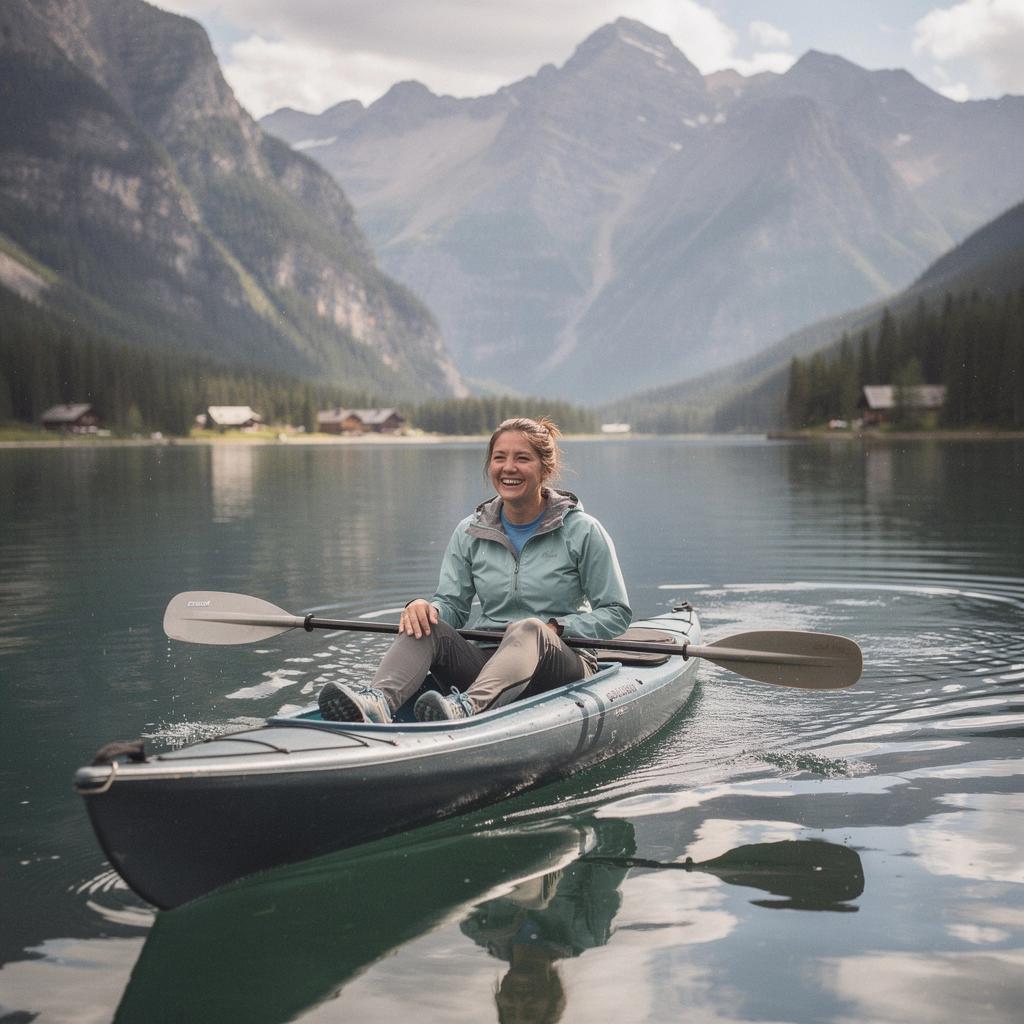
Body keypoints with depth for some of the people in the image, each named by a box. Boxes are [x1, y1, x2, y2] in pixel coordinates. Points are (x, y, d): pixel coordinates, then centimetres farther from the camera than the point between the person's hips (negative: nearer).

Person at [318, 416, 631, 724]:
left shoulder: (582, 531, -2)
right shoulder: (470, 532, 9)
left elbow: (617, 612, 0)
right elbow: (452, 604, 7)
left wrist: (553, 628, -13)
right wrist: (425, 607, -17)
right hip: (487, 663, 3)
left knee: (529, 629, -37)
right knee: (424, 625, -24)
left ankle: (469, 707, -64)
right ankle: (378, 702, -54)